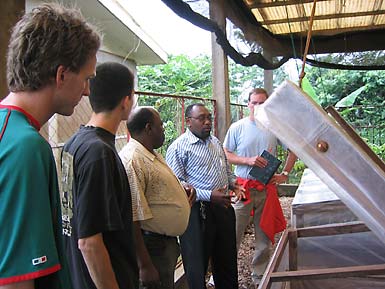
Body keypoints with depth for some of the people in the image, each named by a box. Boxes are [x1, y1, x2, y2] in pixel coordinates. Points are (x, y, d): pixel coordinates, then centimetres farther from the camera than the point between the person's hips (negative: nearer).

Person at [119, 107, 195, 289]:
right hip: (152, 246, -10)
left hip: (167, 240, 10)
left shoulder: (152, 154, 8)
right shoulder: (132, 161, -24)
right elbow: (132, 219, -27)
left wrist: (183, 191, 3)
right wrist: (144, 266, -25)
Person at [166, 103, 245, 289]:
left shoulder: (215, 142, 12)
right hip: (197, 212, -7)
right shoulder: (178, 148, -12)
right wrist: (209, 195, -26)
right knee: (197, 264, 7)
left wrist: (233, 183, 4)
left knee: (227, 257, 21)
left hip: (223, 208, 7)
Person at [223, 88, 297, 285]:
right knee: (233, 233, 2)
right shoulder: (237, 127, -2)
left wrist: (285, 174, 4)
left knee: (264, 234, 13)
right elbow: (226, 154, 0)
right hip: (243, 187, -2)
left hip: (267, 187, 2)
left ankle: (259, 274, 29)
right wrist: (248, 160, -14)